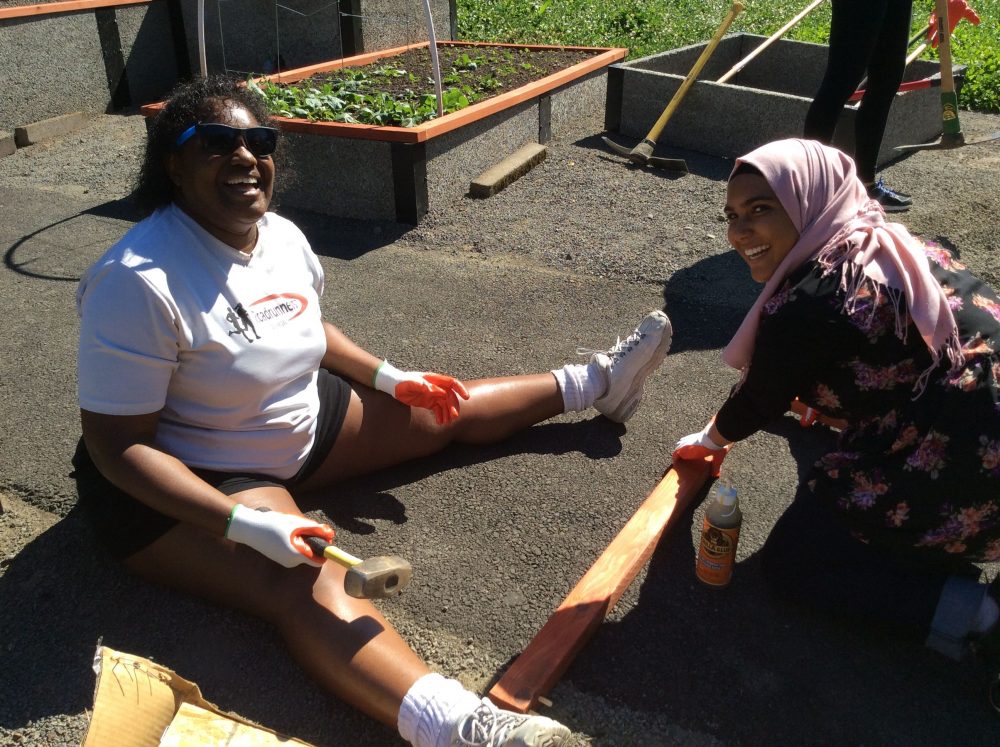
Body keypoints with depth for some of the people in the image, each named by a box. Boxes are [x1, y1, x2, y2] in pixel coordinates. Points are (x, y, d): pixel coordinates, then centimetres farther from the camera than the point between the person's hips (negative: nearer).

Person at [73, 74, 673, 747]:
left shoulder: (282, 236, -5)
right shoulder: (140, 282, -28)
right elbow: (117, 447, -27)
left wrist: (389, 378, 4)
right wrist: (245, 524, -36)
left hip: (300, 423, 7)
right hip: (184, 483, -7)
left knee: (451, 410, 10)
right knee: (310, 584, -34)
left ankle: (594, 385, 28)